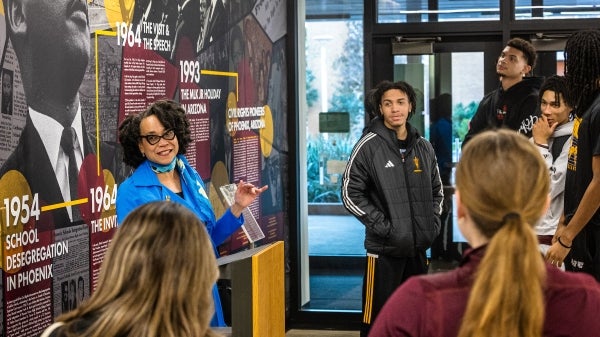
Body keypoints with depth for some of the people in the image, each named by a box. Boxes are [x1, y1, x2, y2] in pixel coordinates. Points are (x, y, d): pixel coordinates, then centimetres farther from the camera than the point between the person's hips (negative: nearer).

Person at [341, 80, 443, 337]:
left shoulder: (424, 147, 9)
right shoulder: (369, 146, -7)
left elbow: (436, 190, 19)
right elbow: (351, 194, -9)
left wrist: (433, 222, 4)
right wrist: (382, 225, -14)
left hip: (418, 246, 5)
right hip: (384, 248, -5)